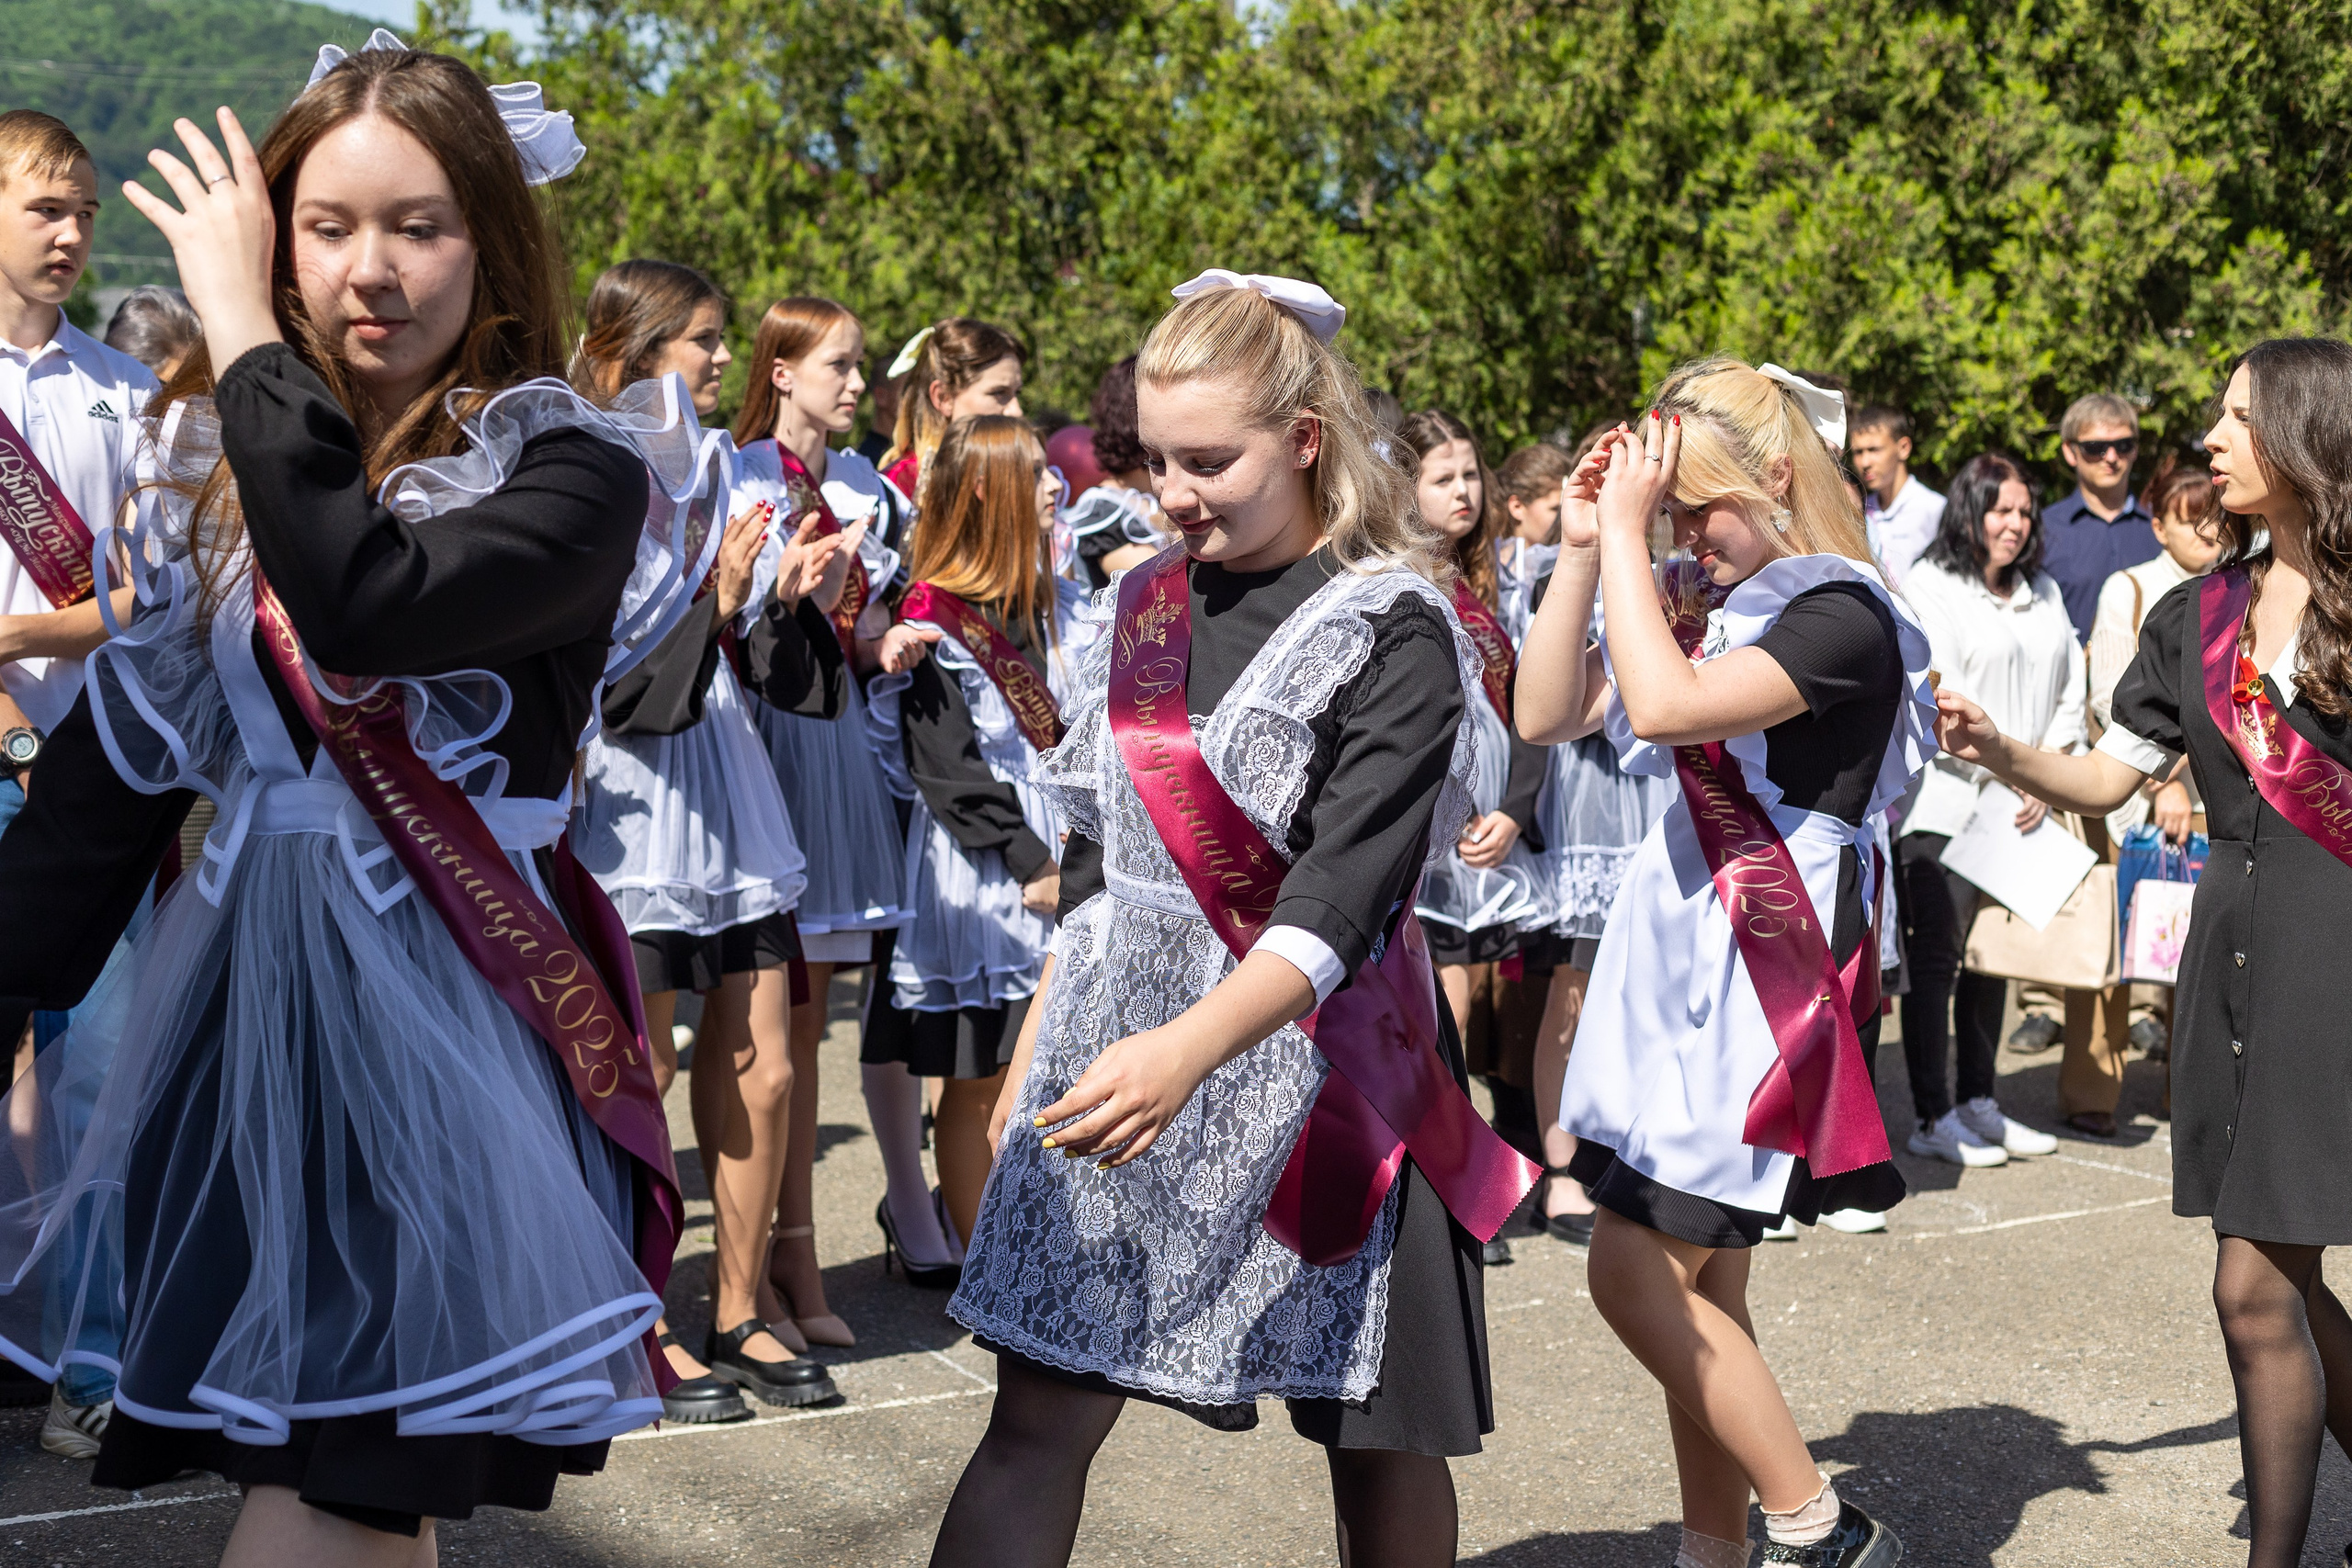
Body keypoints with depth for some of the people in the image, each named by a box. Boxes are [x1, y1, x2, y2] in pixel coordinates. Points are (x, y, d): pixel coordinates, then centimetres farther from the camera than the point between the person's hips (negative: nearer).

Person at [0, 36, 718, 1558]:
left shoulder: (576, 477, -9)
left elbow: (367, 604, -28)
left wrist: (239, 322, -19)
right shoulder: (222, 467, 9)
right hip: (233, 1012, 5)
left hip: (431, 1021, -5)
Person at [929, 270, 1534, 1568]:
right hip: (1118, 1051, 5)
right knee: (1037, 1415, -2)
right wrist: (1035, 1052, 15)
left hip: (1308, 1060, -4)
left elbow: (1341, 898, -21)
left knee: (1374, 1437, 7)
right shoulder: (1141, 608, 9)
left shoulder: (1395, 633, -10)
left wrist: (1190, 1049, -35)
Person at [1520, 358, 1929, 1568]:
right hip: (1674, 963, 8)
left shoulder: (1844, 618, -14)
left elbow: (1663, 706, -27)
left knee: (1635, 1272, -8)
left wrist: (1625, 532, -18)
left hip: (1760, 975, -8)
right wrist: (1583, 547, 2)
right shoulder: (1704, 602, 11)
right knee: (1697, 1285, 12)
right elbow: (1547, 713, 9)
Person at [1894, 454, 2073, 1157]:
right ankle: (1933, 1118, 0)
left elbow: (2069, 691, 12)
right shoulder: (1929, 590, -4)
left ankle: (1979, 1104, 20)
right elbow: (1939, 701, -12)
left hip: (2019, 807, 6)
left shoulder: (2044, 594, 16)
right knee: (1936, 958, -4)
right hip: (1942, 802, -6)